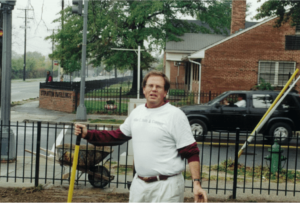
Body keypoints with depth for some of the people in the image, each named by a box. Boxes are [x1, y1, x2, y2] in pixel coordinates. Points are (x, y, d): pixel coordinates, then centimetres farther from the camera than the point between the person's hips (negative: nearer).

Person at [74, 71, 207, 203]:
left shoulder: (175, 115, -10)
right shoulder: (137, 112, 9)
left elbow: (191, 153, -12)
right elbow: (118, 135, 19)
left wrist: (196, 183, -21)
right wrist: (87, 134, 10)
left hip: (166, 186, -6)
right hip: (139, 183, 6)